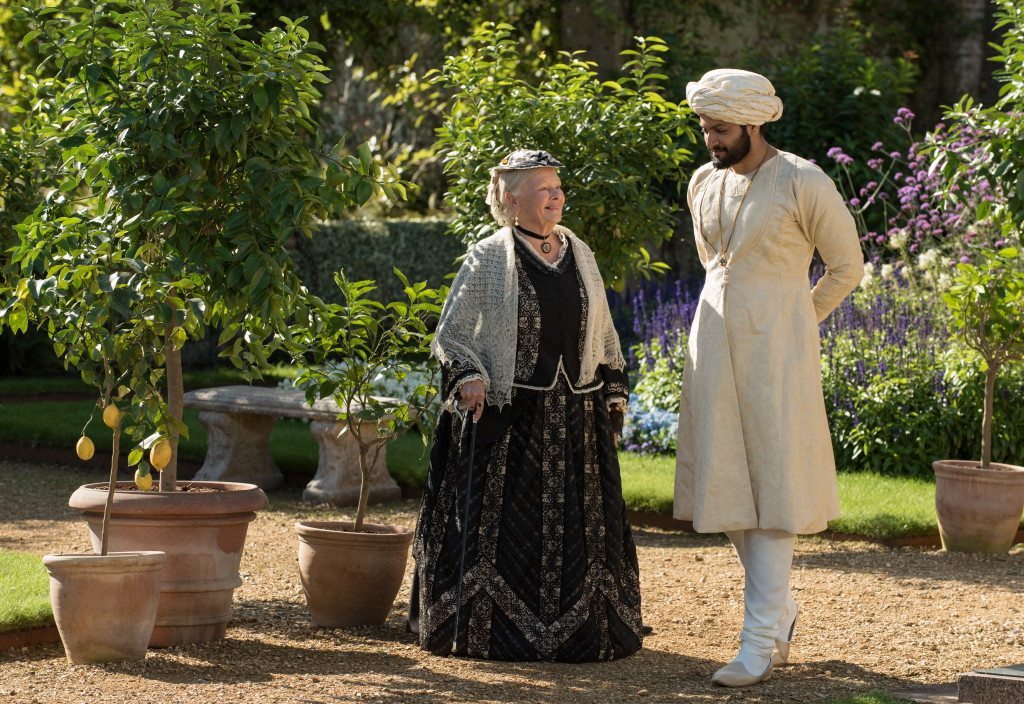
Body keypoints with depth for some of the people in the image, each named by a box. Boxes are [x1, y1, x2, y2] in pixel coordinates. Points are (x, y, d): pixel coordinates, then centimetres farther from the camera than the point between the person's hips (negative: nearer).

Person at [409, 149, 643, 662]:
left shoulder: (580, 255, 12)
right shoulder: (487, 259, -3)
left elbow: (604, 336, 19)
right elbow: (449, 334, 0)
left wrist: (614, 398, 14)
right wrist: (468, 379, -16)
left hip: (576, 418, 5)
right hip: (508, 418, -4)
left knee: (578, 527, 6)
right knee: (505, 527, -3)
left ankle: (581, 628, 15)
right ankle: (492, 629, 4)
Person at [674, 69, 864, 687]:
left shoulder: (804, 183, -10)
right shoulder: (704, 183, 8)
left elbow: (846, 268, 0)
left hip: (775, 349, -6)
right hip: (716, 343, 6)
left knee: (772, 484, -6)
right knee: (727, 485, 7)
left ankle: (760, 641, -7)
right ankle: (782, 611, 24)